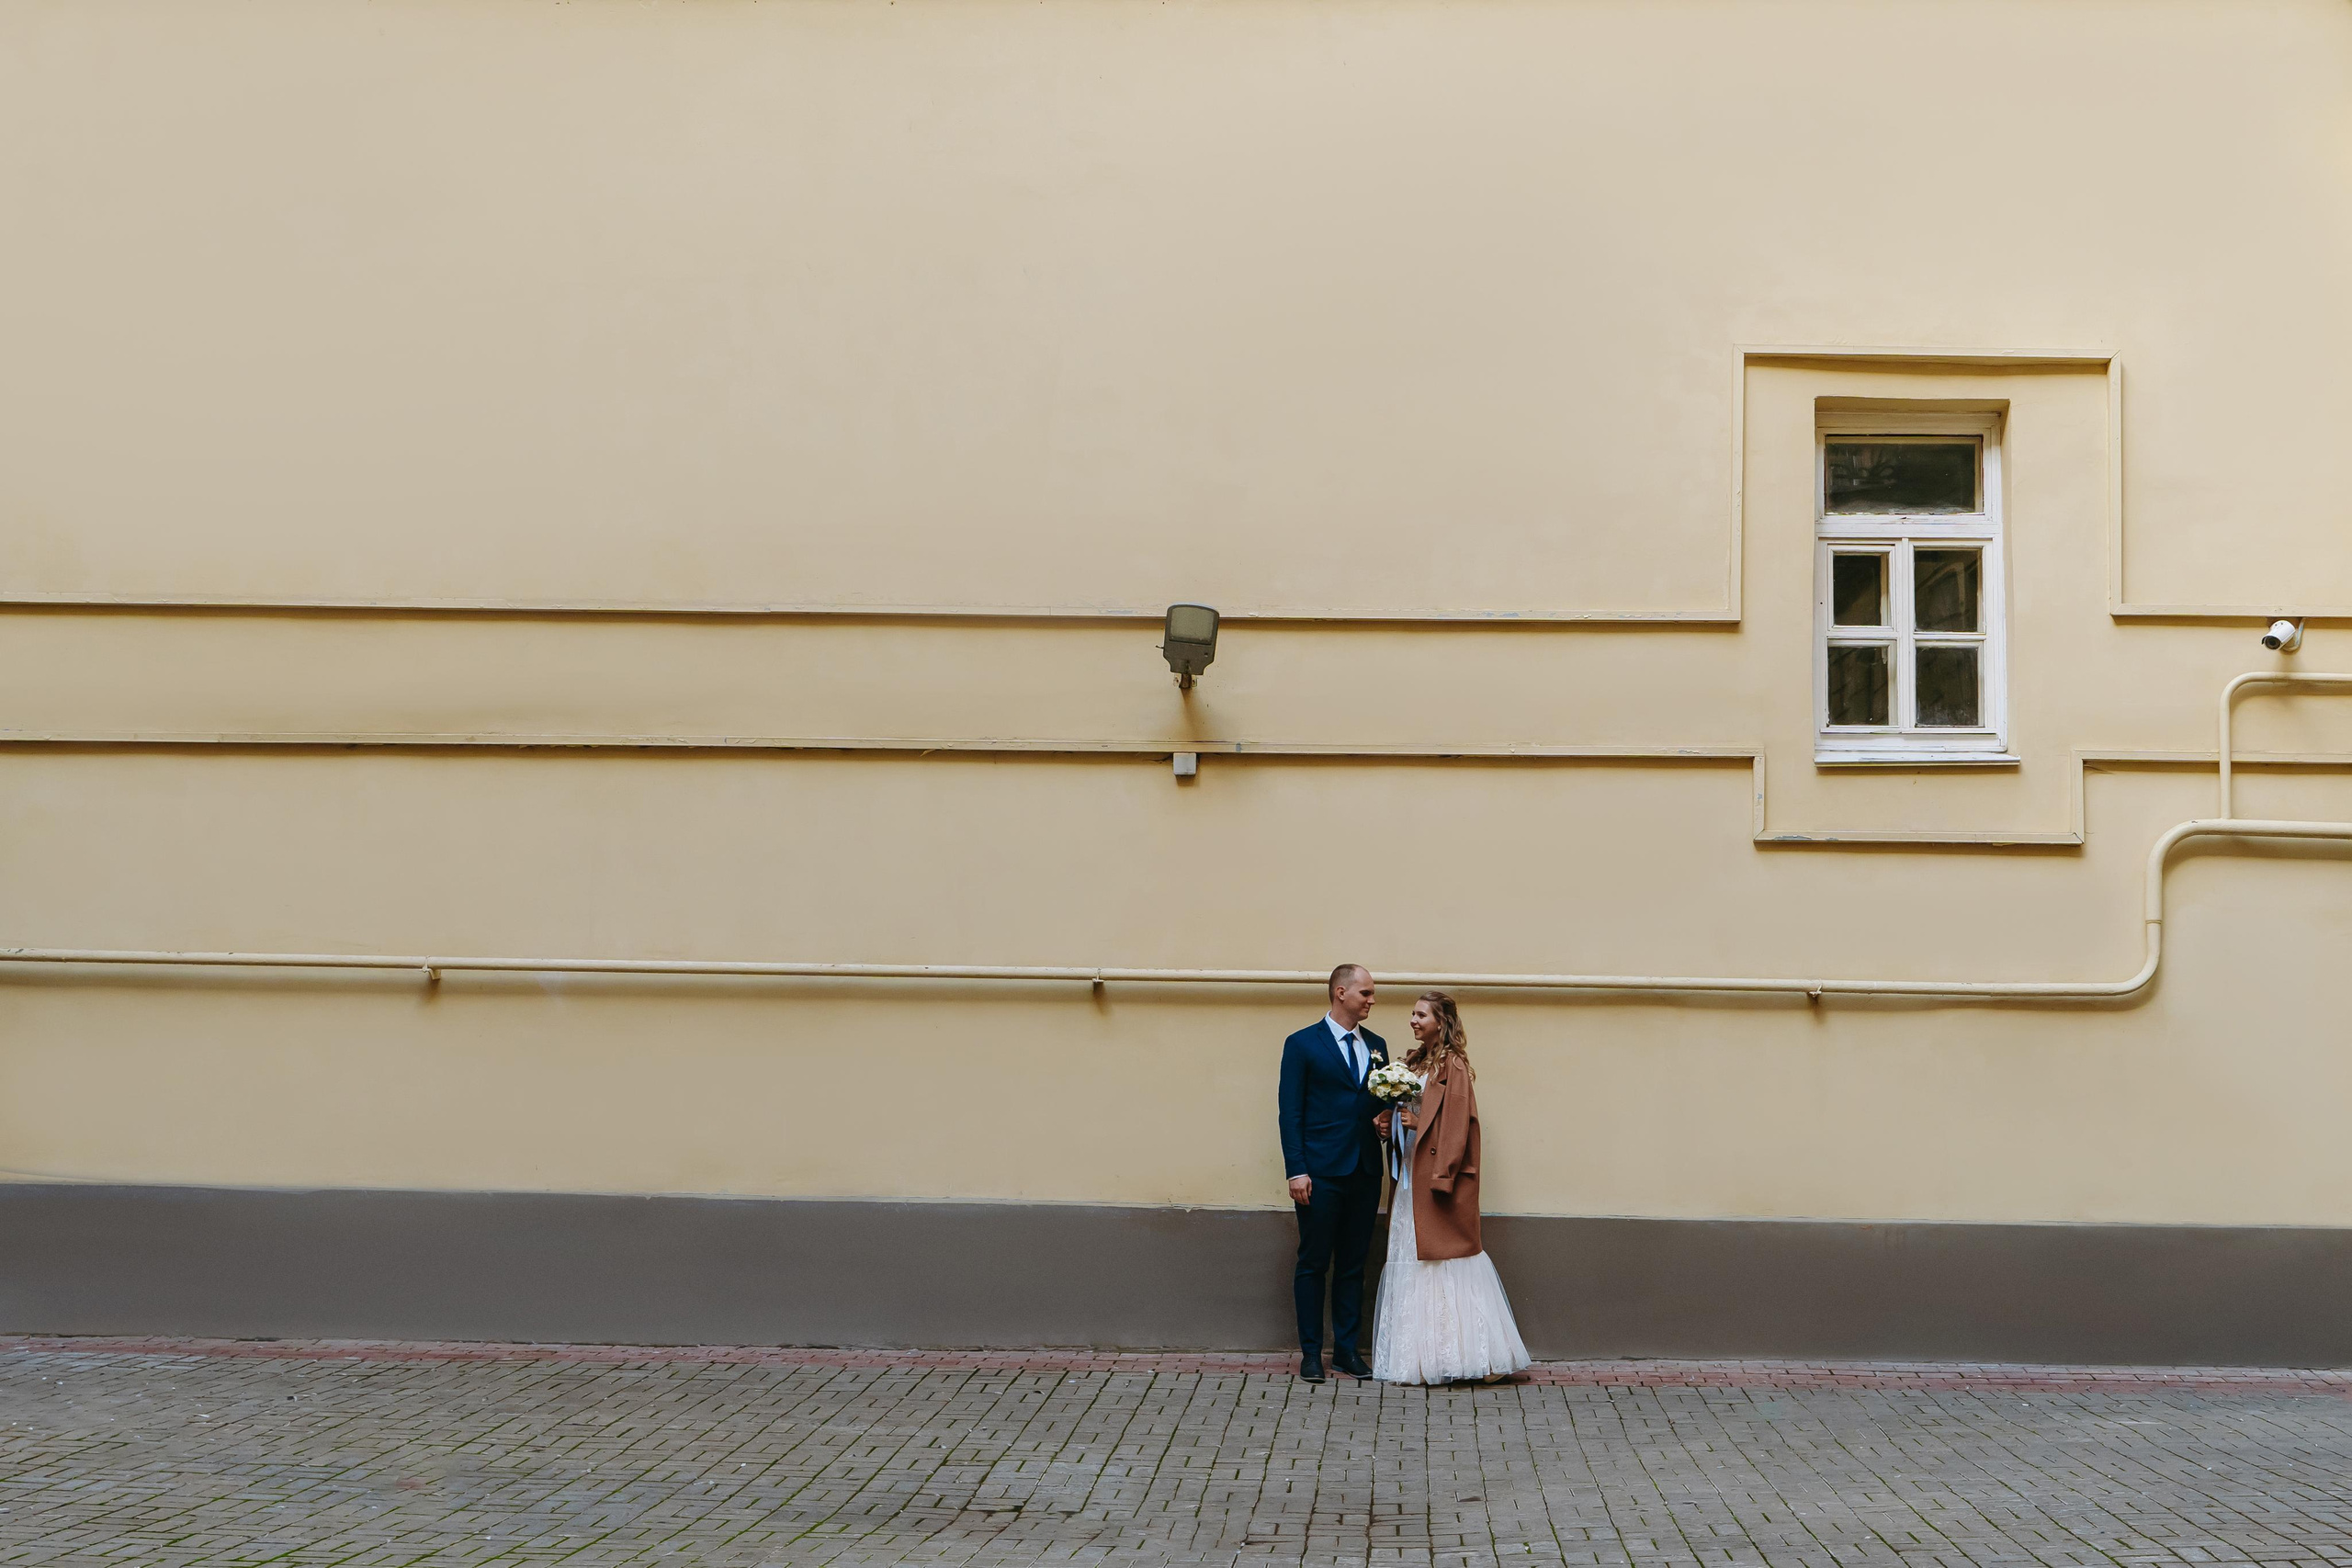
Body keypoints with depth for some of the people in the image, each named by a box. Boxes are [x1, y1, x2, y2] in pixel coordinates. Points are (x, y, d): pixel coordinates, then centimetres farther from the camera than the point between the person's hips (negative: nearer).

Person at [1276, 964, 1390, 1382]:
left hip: (1365, 1172, 5)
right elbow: (1290, 1112, -5)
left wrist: (1385, 1116, -6)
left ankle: (1348, 1348, 16)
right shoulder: (1303, 1044, -2)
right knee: (1313, 1264, 1)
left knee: (1353, 1265, 9)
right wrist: (1296, 1170, -13)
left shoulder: (1376, 1045, 13)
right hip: (1320, 1172, -5)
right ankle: (1311, 1352, 8)